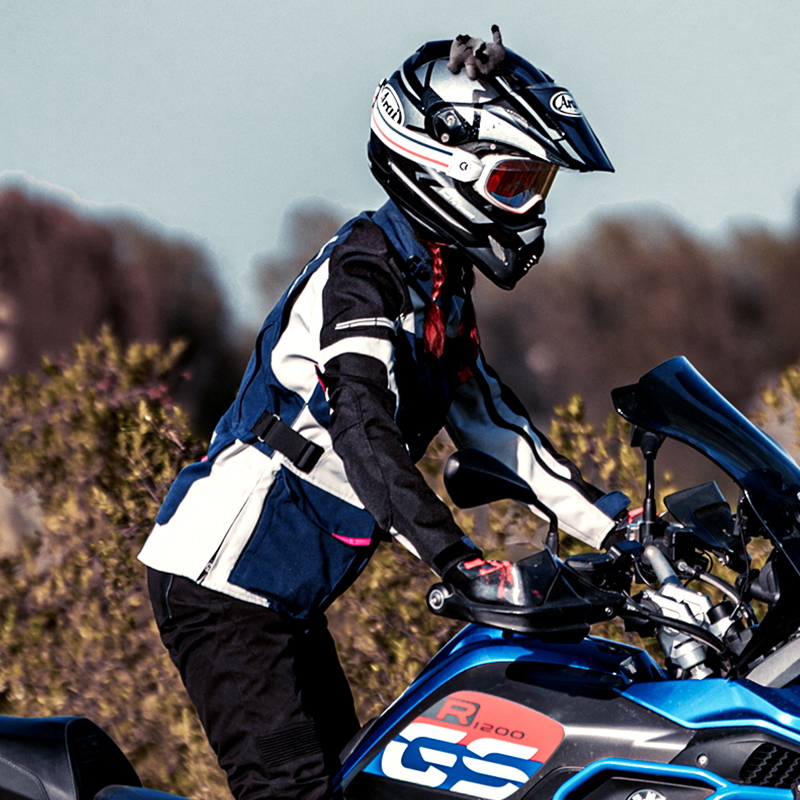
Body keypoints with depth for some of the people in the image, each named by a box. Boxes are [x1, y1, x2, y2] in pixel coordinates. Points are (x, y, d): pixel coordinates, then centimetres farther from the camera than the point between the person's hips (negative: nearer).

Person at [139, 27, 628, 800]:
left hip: (286, 594, 10)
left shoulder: (441, 286, 13)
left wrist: (617, 526, 11)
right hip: (219, 581, -10)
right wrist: (460, 561, -43)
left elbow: (490, 420, 17)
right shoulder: (365, 270, -18)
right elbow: (362, 429, -32)